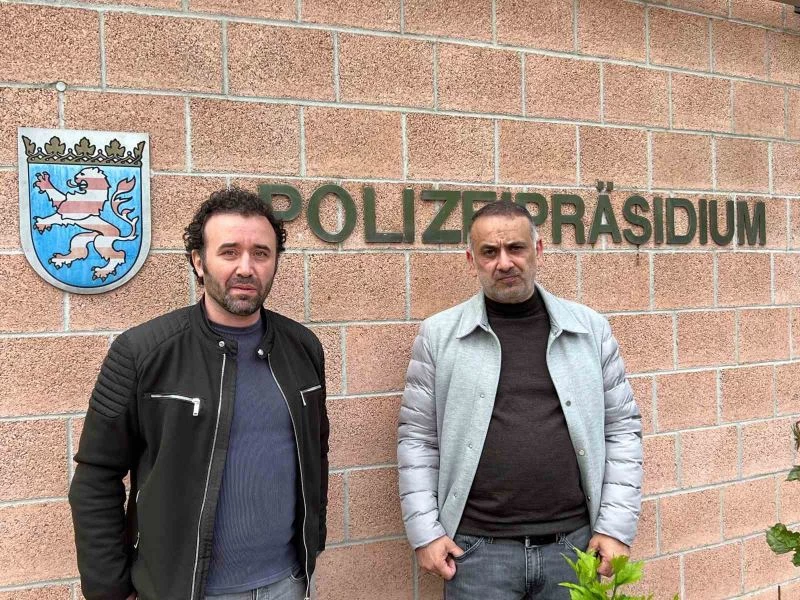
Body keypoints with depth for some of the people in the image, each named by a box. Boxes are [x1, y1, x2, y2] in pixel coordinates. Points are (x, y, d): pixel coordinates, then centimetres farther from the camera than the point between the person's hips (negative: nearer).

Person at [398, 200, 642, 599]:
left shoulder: (590, 329, 2)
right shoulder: (439, 335, -2)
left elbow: (622, 428, 5)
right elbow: (417, 437, 0)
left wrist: (616, 527, -1)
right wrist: (424, 532, -4)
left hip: (572, 544, 2)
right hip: (478, 549, -1)